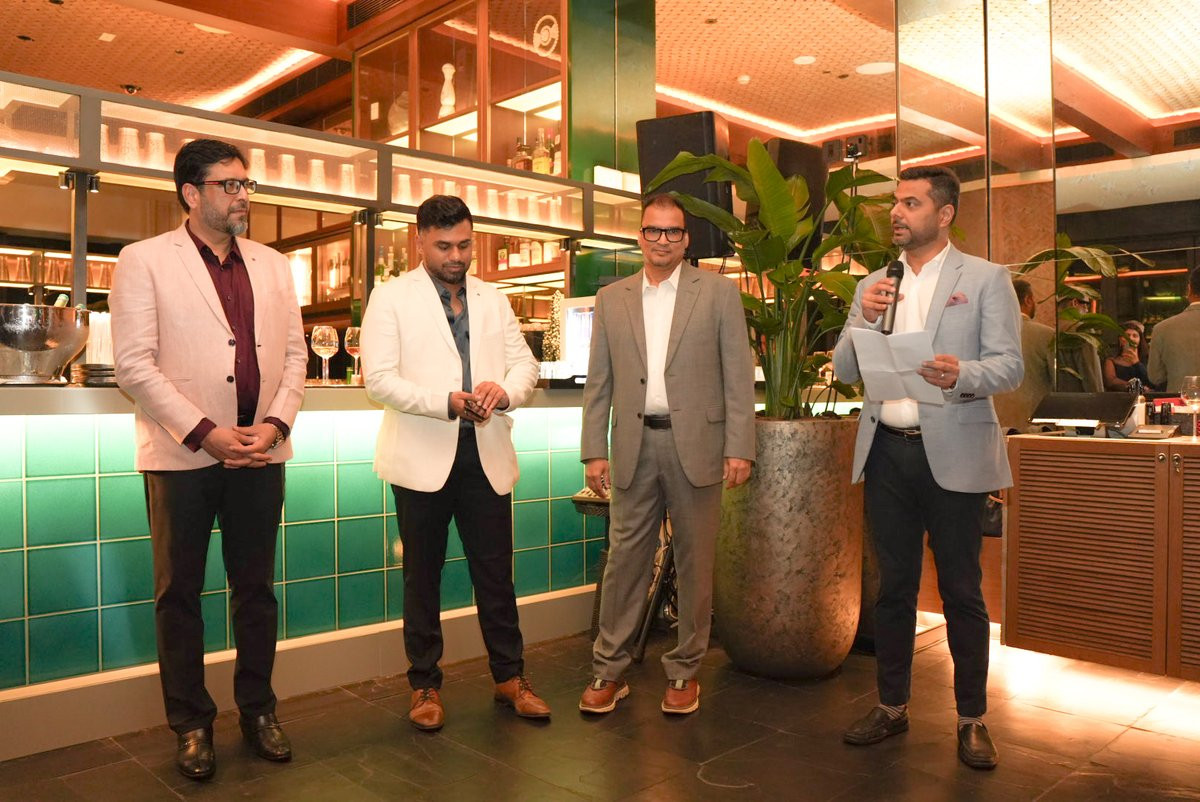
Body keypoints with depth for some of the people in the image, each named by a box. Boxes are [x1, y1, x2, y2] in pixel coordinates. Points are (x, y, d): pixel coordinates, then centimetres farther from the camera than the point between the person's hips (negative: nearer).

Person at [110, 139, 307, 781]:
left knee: (256, 588, 11)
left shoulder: (272, 266, 12)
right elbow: (133, 363, -8)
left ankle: (258, 710, 25)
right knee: (180, 594, 8)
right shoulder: (144, 261, -1)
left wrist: (276, 422, -6)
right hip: (182, 455, -3)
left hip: (260, 454, 4)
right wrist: (204, 433, -14)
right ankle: (191, 724, 21)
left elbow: (294, 354, 10)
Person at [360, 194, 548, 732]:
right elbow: (380, 378, -9)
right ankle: (425, 684, 23)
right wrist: (446, 402, -22)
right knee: (422, 576, 9)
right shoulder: (390, 298, 0)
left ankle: (510, 676, 23)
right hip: (422, 458, -3)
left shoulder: (493, 299, 14)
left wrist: (504, 390, -13)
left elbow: (525, 364, 10)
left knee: (496, 572, 8)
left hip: (486, 455, 3)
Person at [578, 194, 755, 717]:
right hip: (634, 446, 2)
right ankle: (609, 671, 18)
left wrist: (739, 448, -7)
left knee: (694, 563, 7)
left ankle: (685, 671, 23)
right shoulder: (611, 299, 10)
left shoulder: (718, 292, 4)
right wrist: (594, 452, 3)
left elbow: (738, 375, -1)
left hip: (695, 445, -1)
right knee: (624, 559, 5)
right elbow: (598, 384, 9)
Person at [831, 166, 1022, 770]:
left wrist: (962, 374, -26)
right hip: (887, 451, 4)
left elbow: (1009, 366, -6)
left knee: (961, 590, 5)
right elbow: (844, 370, 7)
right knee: (894, 585, 12)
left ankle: (972, 719, 20)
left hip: (953, 454, -3)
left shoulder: (986, 279, 2)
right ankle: (891, 706, 25)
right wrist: (863, 319, -10)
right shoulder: (873, 285, 12)